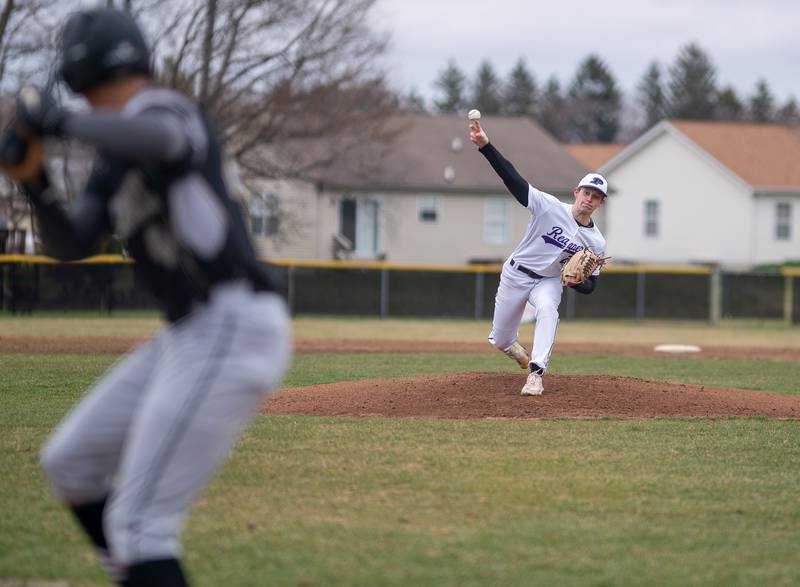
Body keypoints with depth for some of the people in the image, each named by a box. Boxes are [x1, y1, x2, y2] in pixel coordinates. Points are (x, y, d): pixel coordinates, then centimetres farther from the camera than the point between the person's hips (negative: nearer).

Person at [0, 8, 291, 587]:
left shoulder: (158, 109, -11)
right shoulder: (114, 161, 18)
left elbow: (160, 138, -36)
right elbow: (71, 243, 15)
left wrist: (59, 122, -29)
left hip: (232, 328, -10)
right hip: (190, 336, 10)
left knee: (137, 522, -15)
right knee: (70, 463, 22)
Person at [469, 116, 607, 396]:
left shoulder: (596, 242, -11)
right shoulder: (550, 207, -18)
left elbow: (590, 285, -2)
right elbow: (513, 178, -25)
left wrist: (576, 282, -28)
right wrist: (485, 146, -37)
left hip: (548, 281, 0)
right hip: (516, 274, 0)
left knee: (547, 310, -35)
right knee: (500, 340, 9)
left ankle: (536, 375, -33)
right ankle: (511, 343, 50)